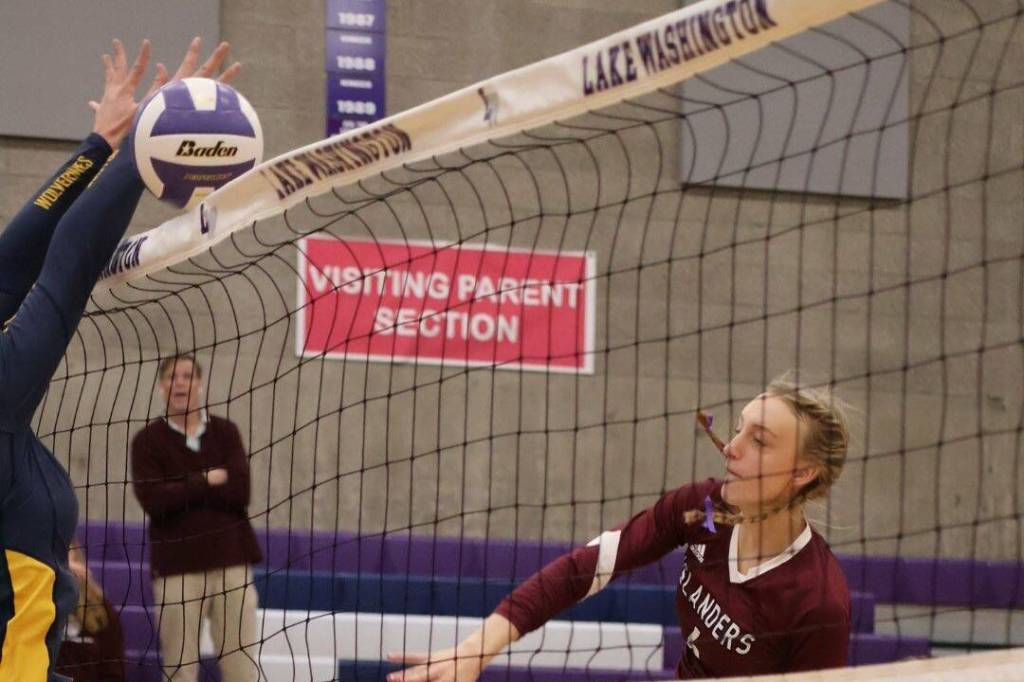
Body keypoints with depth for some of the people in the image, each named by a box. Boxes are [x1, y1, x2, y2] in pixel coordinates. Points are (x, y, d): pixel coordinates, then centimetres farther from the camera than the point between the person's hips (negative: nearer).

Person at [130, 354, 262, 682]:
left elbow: (239, 492, -4)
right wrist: (207, 481, -6)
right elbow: (154, 500, -11)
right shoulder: (148, 440, 4)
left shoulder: (225, 432, 10)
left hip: (231, 561, 2)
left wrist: (182, 491, -8)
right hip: (176, 566, -2)